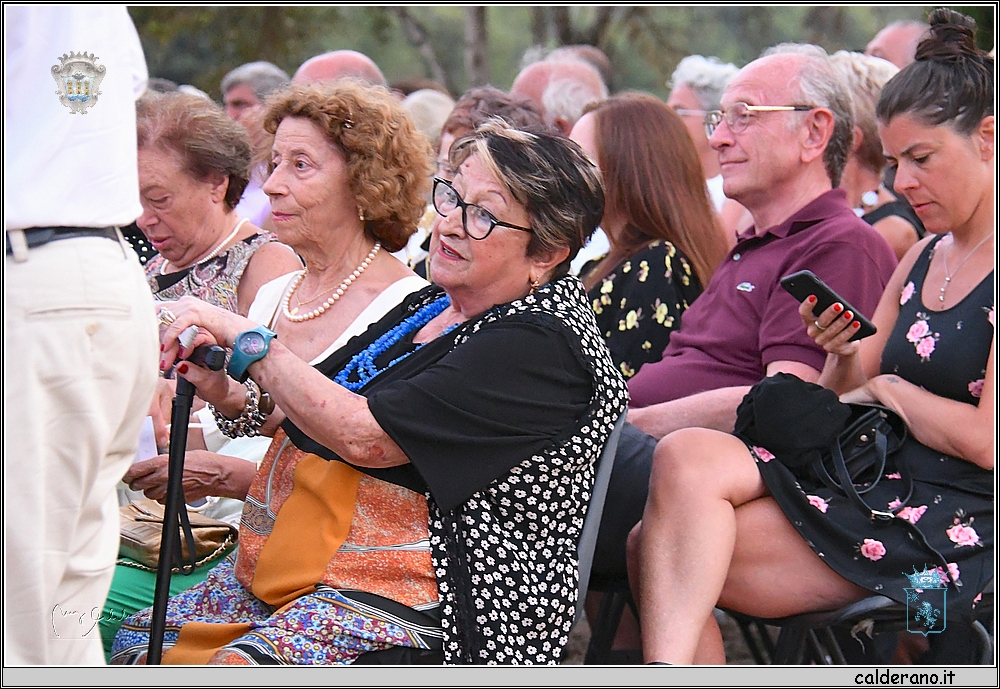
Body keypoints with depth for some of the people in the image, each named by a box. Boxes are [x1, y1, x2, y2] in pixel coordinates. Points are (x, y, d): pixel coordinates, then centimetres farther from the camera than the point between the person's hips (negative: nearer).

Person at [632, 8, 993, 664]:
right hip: (874, 487, 8)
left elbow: (989, 440, -17)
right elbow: (846, 400, 19)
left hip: (953, 526, -8)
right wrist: (843, 359, -3)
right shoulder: (924, 258, 19)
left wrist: (887, 390, -1)